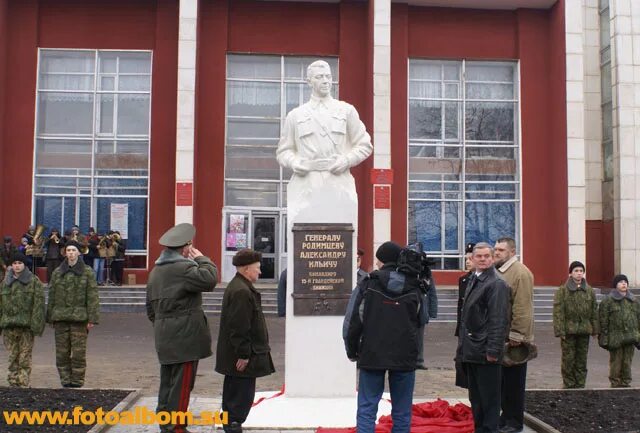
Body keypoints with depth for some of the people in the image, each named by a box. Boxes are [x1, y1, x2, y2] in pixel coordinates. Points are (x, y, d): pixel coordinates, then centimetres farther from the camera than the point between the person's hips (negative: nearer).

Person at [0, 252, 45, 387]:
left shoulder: (34, 281, 1)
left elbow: (39, 303, -5)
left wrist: (36, 323, -13)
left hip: (26, 325, -4)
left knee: (25, 358, -2)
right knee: (12, 357, 7)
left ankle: (23, 384, 1)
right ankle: (13, 383, 14)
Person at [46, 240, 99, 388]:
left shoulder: (87, 272, 2)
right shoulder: (57, 273, 12)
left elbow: (92, 297, -2)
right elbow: (51, 296, 15)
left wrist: (92, 319, -7)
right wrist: (50, 317, 11)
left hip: (79, 318, -3)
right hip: (60, 317, 3)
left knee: (79, 352, -3)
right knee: (62, 353, 5)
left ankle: (77, 381, 7)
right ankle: (65, 381, 14)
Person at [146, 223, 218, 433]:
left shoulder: (156, 270, 15)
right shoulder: (183, 268, -16)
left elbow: (150, 305, 20)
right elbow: (210, 279, -27)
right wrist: (201, 259, -12)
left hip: (163, 336, 9)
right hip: (185, 336, -9)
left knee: (167, 381, 17)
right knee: (182, 383, -2)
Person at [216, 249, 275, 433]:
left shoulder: (236, 287, 15)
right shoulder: (242, 292, -21)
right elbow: (239, 328, -24)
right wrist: (244, 354, -21)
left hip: (233, 356, 11)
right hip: (242, 358, -11)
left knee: (234, 394, 18)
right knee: (243, 396, -4)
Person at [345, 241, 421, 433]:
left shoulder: (368, 285, -4)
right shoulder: (414, 288, 3)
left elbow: (353, 321, -4)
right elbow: (421, 321, 9)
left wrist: (352, 352, 7)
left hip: (372, 356, -2)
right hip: (405, 357, 2)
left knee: (367, 410, 4)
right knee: (402, 413, 9)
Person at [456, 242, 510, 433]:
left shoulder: (497, 284, -12)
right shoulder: (473, 281, 15)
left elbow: (499, 320, -18)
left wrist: (493, 350, -21)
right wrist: (463, 344, 16)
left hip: (485, 351, -9)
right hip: (471, 351, 9)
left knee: (489, 399, 0)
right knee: (475, 398, 16)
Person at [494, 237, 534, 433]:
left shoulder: (520, 273, -15)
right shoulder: (497, 271, 12)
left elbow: (523, 308, -21)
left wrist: (516, 335, -22)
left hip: (512, 339, -8)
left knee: (513, 381, 2)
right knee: (502, 380, 16)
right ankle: (506, 415, 27)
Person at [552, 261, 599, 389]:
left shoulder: (589, 291, 10)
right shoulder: (562, 290, -3)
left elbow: (594, 311, 13)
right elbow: (558, 312, -7)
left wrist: (595, 329, 8)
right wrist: (560, 330, -13)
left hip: (584, 330, 4)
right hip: (568, 330, -4)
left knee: (582, 359, 8)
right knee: (568, 359, -1)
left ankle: (580, 384, 17)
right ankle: (569, 384, 9)